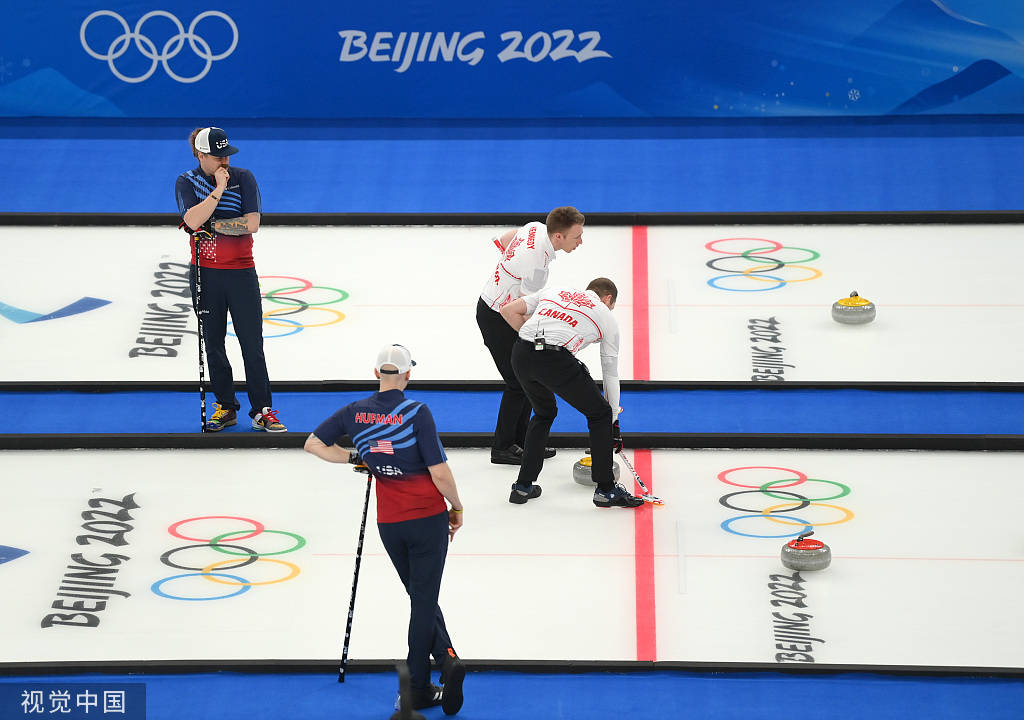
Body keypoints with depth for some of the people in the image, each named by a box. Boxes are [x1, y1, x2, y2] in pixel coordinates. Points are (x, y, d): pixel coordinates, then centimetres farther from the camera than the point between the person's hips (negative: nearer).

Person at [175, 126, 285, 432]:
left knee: (253, 345, -2)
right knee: (213, 344, 8)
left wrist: (212, 224, -15)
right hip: (205, 273, 1)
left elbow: (252, 224, -13)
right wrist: (219, 189, -21)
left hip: (241, 272, -1)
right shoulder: (186, 182, -2)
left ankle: (262, 411, 4)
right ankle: (226, 407, 20)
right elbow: (193, 221, -20)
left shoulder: (243, 178, -3)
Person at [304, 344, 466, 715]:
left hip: (389, 523, 3)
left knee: (421, 598, 17)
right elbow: (439, 472, -14)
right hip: (428, 517, -3)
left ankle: (446, 657, 3)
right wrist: (456, 508, 1)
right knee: (424, 601, 3)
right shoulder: (416, 412, -13)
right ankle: (416, 688, -1)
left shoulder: (355, 413, -1)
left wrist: (354, 458, 9)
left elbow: (313, 443, 3)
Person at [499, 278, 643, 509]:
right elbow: (610, 373, 25)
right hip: (556, 359, -5)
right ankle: (606, 489, 17)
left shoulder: (554, 291, 30)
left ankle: (523, 485, 30)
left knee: (544, 412, 31)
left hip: (521, 354, 5)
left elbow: (509, 310, 20)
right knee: (600, 414, 16)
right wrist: (615, 421, 30)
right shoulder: (606, 316, 22)